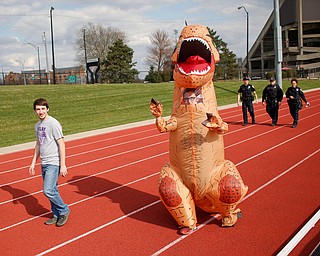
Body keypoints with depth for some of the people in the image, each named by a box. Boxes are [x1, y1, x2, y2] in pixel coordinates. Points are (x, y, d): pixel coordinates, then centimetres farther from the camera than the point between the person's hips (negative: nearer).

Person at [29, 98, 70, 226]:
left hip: (53, 163, -7)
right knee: (52, 190, 12)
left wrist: (63, 165, -16)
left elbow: (61, 144, -14)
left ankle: (64, 210, 8)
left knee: (48, 190, -12)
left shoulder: (53, 123, -12)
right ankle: (56, 215, 24)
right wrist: (33, 163, 20)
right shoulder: (37, 125, 12)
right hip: (44, 163, 7)